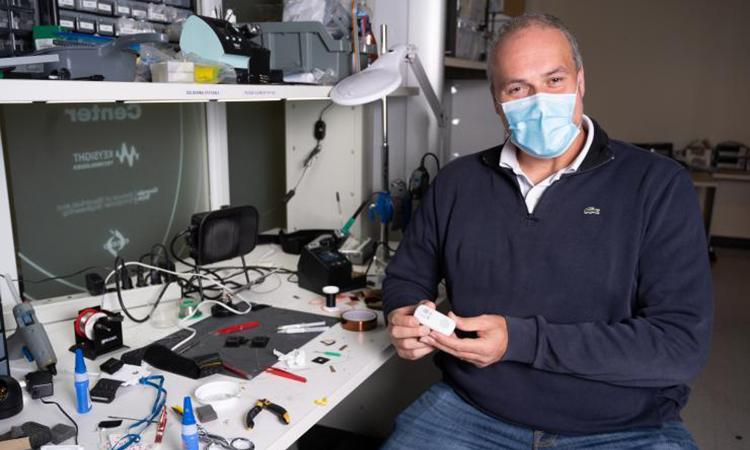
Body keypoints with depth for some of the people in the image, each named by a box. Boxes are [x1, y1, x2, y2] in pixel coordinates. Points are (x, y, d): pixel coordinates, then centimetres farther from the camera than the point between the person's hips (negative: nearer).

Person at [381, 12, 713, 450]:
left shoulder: (658, 185, -8)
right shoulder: (457, 182, 3)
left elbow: (683, 345, -15)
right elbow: (406, 276, 14)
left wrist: (521, 340, -22)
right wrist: (404, 317, -9)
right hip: (470, 411, 1)